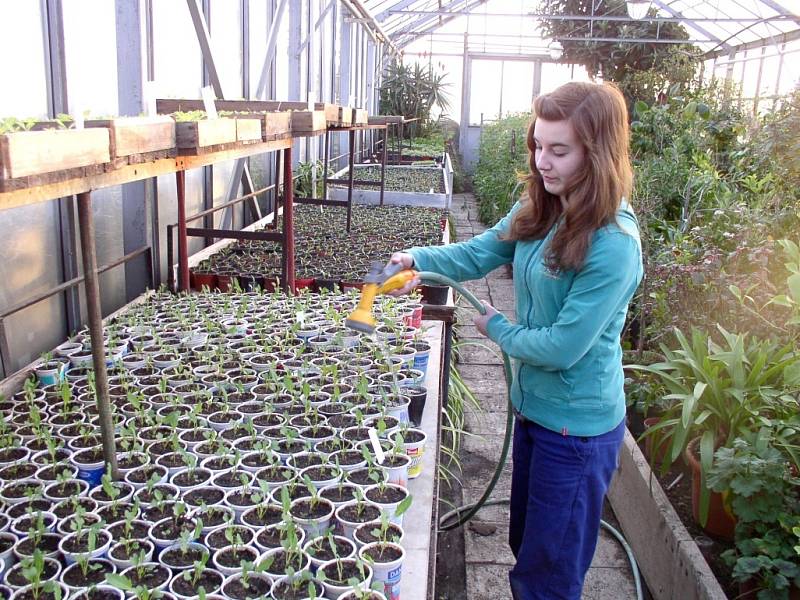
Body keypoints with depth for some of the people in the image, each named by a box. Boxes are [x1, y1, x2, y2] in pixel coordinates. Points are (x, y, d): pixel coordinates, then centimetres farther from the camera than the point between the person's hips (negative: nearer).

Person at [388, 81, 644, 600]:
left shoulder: (613, 245, -27)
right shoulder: (540, 211, -3)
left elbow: (563, 346, -26)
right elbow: (478, 253, -3)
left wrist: (497, 329, -9)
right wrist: (418, 260, -22)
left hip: (577, 425, -7)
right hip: (533, 403, 8)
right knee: (524, 546, 28)